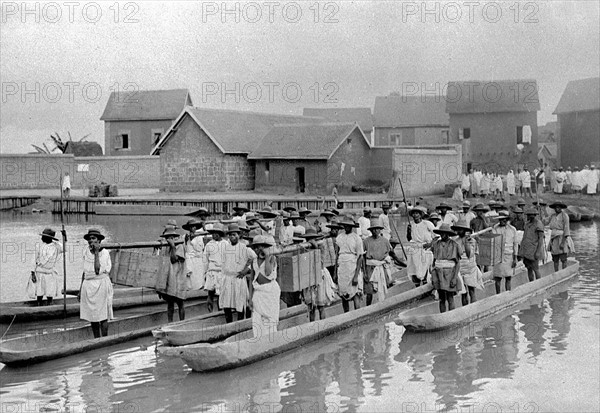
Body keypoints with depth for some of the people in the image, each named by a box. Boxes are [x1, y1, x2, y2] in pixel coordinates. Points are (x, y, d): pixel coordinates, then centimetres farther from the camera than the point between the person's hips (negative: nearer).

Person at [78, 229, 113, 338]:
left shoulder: (105, 253, -9)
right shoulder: (86, 252, 6)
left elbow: (98, 270, -22)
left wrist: (97, 252, -19)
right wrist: (80, 290, 17)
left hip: (101, 285, -5)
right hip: (88, 286, 5)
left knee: (103, 317, 0)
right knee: (92, 318, 8)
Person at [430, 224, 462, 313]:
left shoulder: (454, 245, -6)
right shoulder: (436, 244, 6)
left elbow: (458, 263, -7)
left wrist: (455, 278, -16)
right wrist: (433, 276, 11)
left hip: (450, 274, -4)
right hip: (439, 274, 4)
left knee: (450, 299, -3)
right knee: (442, 299, 5)